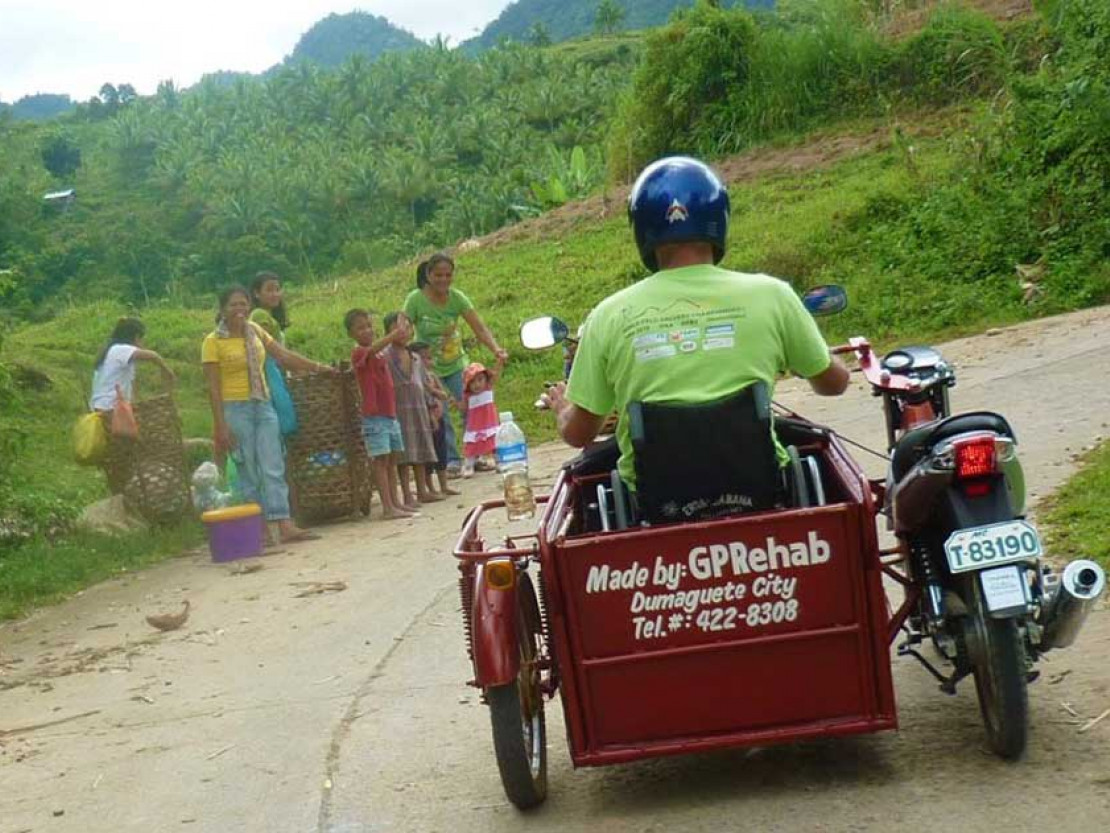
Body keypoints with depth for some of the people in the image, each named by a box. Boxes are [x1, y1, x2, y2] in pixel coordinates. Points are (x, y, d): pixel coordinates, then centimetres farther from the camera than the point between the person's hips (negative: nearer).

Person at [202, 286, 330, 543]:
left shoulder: (255, 331, 10)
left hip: (263, 406, 5)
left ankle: (285, 526, -9)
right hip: (236, 409, -5)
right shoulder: (213, 342, -5)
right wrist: (221, 427, -12)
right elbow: (213, 388, -8)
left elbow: (284, 356, 15)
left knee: (274, 469, -4)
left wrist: (317, 367, 9)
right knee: (249, 474, -3)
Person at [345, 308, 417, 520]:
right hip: (374, 416, -9)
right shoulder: (358, 353, -10)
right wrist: (392, 336, -46)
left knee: (393, 458, 12)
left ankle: (395, 501, 19)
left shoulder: (380, 354, 16)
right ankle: (388, 507, -11)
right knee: (381, 459, -9)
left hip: (390, 413, 9)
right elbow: (372, 349, -33)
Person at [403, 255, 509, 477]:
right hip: (429, 368, -2)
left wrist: (496, 349, -34)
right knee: (439, 416, -4)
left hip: (457, 364, 2)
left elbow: (480, 328, -17)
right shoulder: (415, 300, -16)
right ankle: (451, 461, 9)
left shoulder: (456, 297, -10)